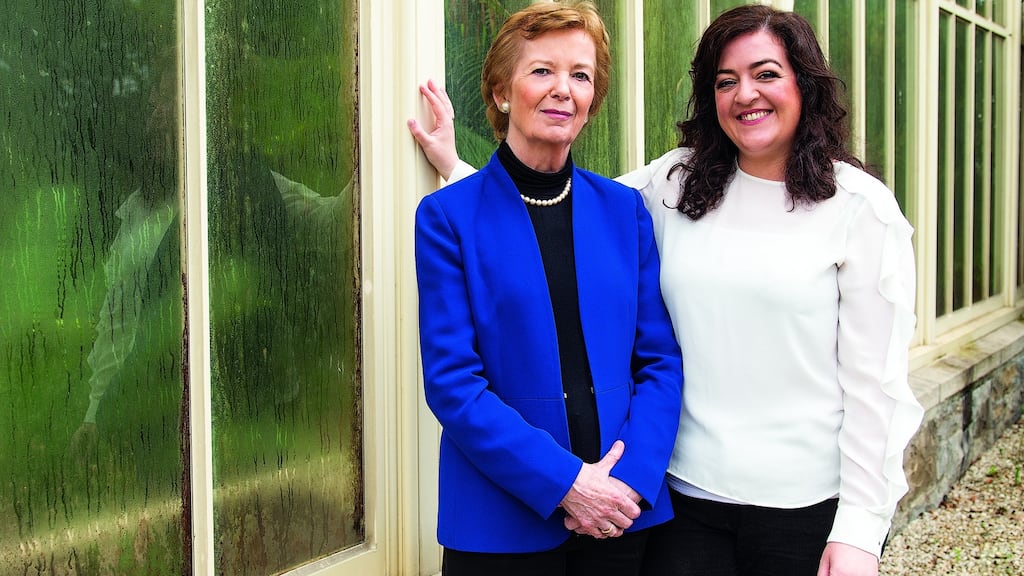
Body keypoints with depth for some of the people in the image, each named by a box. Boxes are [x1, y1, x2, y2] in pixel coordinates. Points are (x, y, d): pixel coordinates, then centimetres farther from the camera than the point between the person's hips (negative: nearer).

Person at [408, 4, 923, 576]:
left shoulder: (861, 207, -5)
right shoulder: (676, 182, 4)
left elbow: (877, 380, -7)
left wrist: (859, 529, -9)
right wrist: (454, 167, 6)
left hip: (809, 508, -3)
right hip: (689, 494, 3)